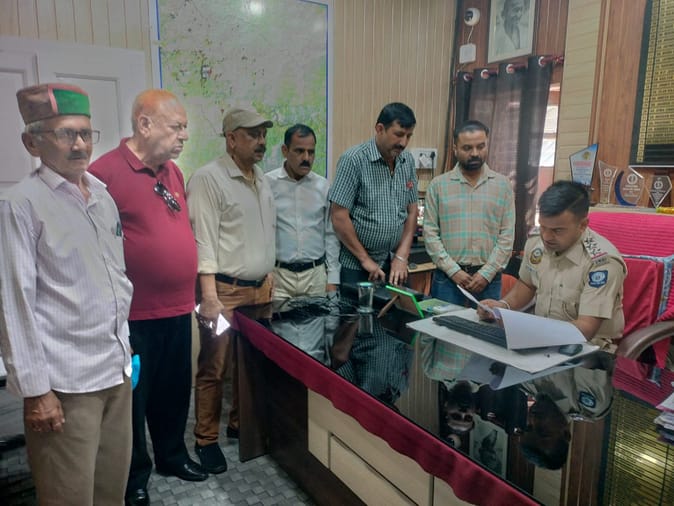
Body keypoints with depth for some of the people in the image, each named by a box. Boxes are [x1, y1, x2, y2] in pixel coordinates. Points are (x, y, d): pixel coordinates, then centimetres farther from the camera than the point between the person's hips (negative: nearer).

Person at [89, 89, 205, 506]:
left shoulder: (173, 171, 9)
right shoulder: (106, 171, -15)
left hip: (178, 310, 7)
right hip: (134, 316, -7)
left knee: (175, 392, 21)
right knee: (133, 399, 13)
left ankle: (172, 455, 43)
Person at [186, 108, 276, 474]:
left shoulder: (262, 179, 13)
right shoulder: (208, 178, -11)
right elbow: (203, 241, -16)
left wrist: (268, 279, 16)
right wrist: (210, 297, -20)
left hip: (260, 288, 7)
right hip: (226, 290, -7)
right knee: (215, 368, 4)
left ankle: (240, 423, 34)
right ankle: (206, 439, 20)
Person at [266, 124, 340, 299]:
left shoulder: (323, 186, 4)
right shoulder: (267, 184, -5)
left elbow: (331, 234, 7)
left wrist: (333, 278, 4)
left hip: (316, 274, 3)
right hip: (278, 274, -2)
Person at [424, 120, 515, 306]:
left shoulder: (503, 185, 5)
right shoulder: (438, 185, 2)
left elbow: (507, 235, 1)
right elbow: (430, 233, -2)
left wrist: (487, 273, -9)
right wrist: (453, 270, -10)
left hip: (488, 277, 1)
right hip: (447, 276, -1)